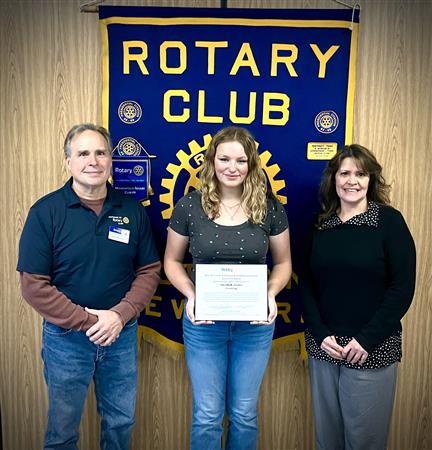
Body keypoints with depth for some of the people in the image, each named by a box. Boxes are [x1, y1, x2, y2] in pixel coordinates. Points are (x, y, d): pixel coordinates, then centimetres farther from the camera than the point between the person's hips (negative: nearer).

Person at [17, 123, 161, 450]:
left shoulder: (132, 210, -2)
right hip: (66, 337, -2)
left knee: (121, 422, 21)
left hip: (122, 334, 3)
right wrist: (87, 321, -16)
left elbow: (149, 270, 0)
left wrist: (120, 315, -14)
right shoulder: (46, 211, -11)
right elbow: (33, 285, -13)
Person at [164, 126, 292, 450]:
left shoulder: (270, 208, -6)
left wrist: (271, 293, -15)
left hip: (255, 323, 1)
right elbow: (172, 261, 2)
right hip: (203, 322, 0)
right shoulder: (189, 206, -8)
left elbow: (283, 263, 5)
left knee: (245, 413, 18)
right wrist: (190, 294, -16)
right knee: (207, 415, 13)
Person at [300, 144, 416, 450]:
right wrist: (321, 334, -7)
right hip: (323, 345, 3)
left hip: (371, 350, -3)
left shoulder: (389, 220, -5)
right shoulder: (320, 225, 5)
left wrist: (367, 339, -13)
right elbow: (307, 285, 4)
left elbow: (403, 287, -9)